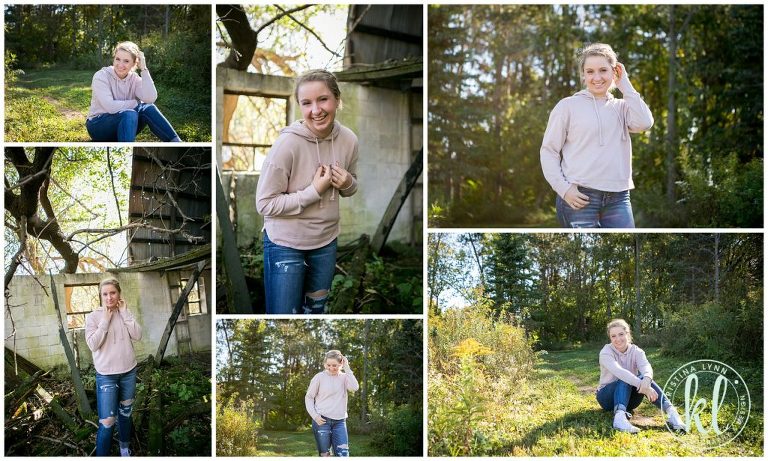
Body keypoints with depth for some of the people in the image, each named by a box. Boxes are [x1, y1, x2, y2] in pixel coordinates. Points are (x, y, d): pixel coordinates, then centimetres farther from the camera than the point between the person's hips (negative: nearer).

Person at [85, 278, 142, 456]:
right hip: (106, 375, -4)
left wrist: (124, 312, -13)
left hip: (129, 371, 4)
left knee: (126, 412, 20)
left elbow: (137, 336, -9)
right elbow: (93, 345, -17)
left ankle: (125, 447, 40)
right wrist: (105, 320, -20)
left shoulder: (125, 313, 2)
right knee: (107, 422, -11)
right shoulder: (93, 316, -8)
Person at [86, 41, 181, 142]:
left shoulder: (134, 78, -1)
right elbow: (110, 107, -27)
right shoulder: (101, 76, -14)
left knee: (147, 108, -20)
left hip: (123, 126, 5)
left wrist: (144, 69, -18)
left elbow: (150, 99, -21)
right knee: (129, 114, -32)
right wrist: (137, 103, -16)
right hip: (98, 126, -5)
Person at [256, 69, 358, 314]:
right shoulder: (287, 144, -25)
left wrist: (348, 183, -14)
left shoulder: (349, 140, -9)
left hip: (326, 242, 5)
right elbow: (265, 204, -21)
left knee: (316, 309, 24)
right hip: (286, 245, -5)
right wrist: (314, 191, -25)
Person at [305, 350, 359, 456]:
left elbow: (354, 388, -16)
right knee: (324, 455, 1)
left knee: (343, 455, -4)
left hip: (339, 422, 2)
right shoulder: (319, 377, -3)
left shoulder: (344, 377, 4)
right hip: (322, 420, -2)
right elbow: (309, 397, 3)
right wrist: (314, 415, -9)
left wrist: (347, 368, -12)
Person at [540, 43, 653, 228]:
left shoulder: (621, 107, 13)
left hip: (618, 199, 4)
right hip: (579, 198, -3)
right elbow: (549, 151, 2)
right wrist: (563, 188, -10)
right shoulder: (568, 106, 3)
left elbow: (644, 123, -8)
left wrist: (625, 85, 1)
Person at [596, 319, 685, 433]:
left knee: (643, 378, -28)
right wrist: (641, 385, -51)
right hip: (608, 396, -3)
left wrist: (646, 381, -52)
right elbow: (619, 371, -35)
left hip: (629, 398, 3)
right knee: (624, 380, -34)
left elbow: (646, 367, -27)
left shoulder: (636, 351, -5)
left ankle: (671, 411, -43)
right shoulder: (606, 352, -15)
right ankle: (620, 416, -58)